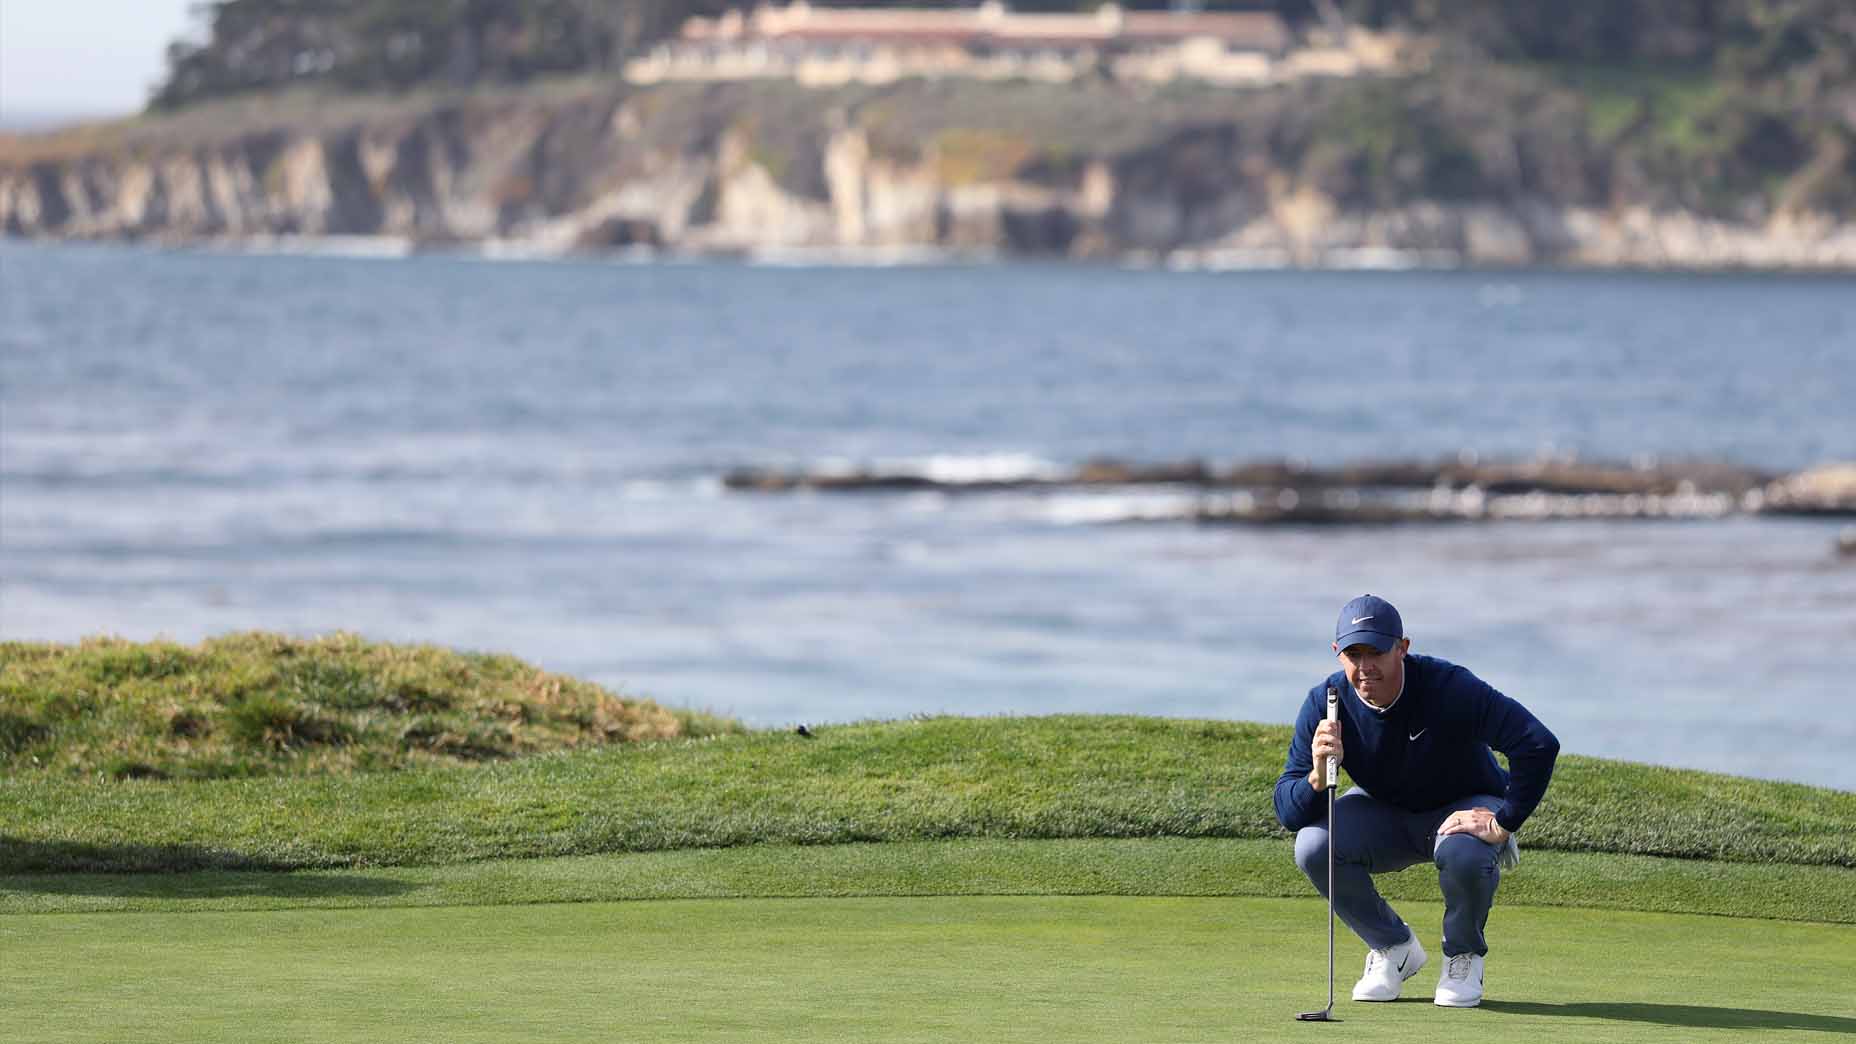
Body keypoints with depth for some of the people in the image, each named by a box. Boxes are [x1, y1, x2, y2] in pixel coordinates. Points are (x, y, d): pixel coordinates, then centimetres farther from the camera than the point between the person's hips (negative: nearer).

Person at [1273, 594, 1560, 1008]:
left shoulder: (1449, 687, -30)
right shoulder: (1325, 703, -19)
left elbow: (1539, 745, -35)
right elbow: (1287, 812, -21)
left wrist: (1504, 824, -33)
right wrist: (1318, 776, -43)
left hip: (1467, 808, -3)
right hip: (1384, 815, 3)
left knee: (1464, 855, -38)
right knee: (1313, 845, -25)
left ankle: (1463, 956, -3)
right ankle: (1393, 948, 2)